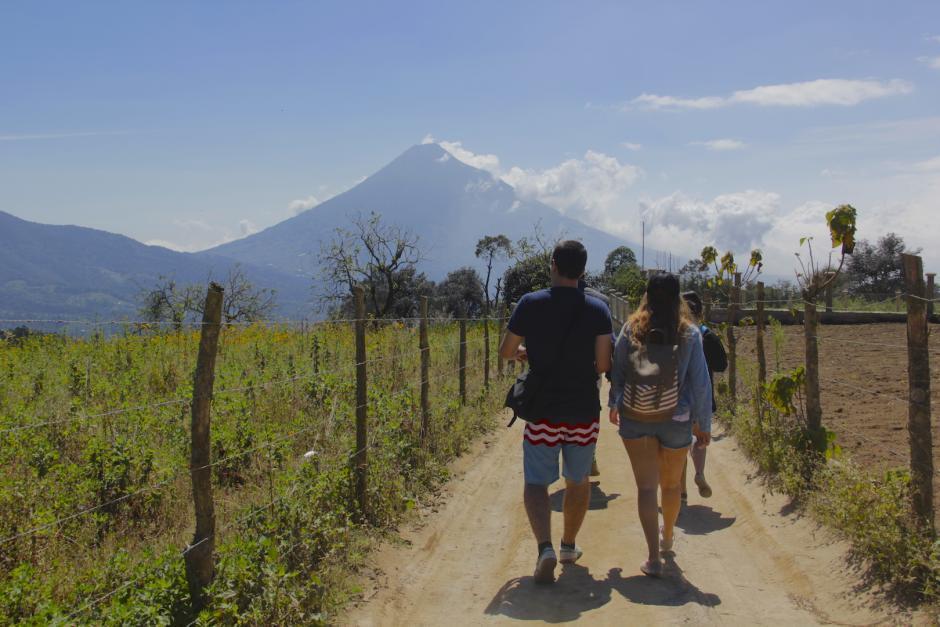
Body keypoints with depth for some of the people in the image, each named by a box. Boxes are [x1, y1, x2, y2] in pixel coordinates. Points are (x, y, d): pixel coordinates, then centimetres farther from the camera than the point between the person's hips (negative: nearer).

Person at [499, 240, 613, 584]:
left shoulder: (530, 304, -7)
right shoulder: (597, 309, -6)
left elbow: (505, 352, -1)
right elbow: (603, 365, -11)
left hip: (543, 411, -1)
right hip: (584, 413, 2)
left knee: (536, 482, 4)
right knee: (578, 481, 19)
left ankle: (545, 547, -18)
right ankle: (569, 546, 33)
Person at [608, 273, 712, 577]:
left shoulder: (632, 328, -3)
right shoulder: (689, 332, -6)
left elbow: (616, 369, 5)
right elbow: (700, 381, -4)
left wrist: (613, 404, 21)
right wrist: (704, 423, 4)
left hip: (635, 418, 0)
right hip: (675, 419, 0)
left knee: (646, 486, 1)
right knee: (671, 484, 20)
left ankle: (654, 557, -7)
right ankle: (667, 537, 43)